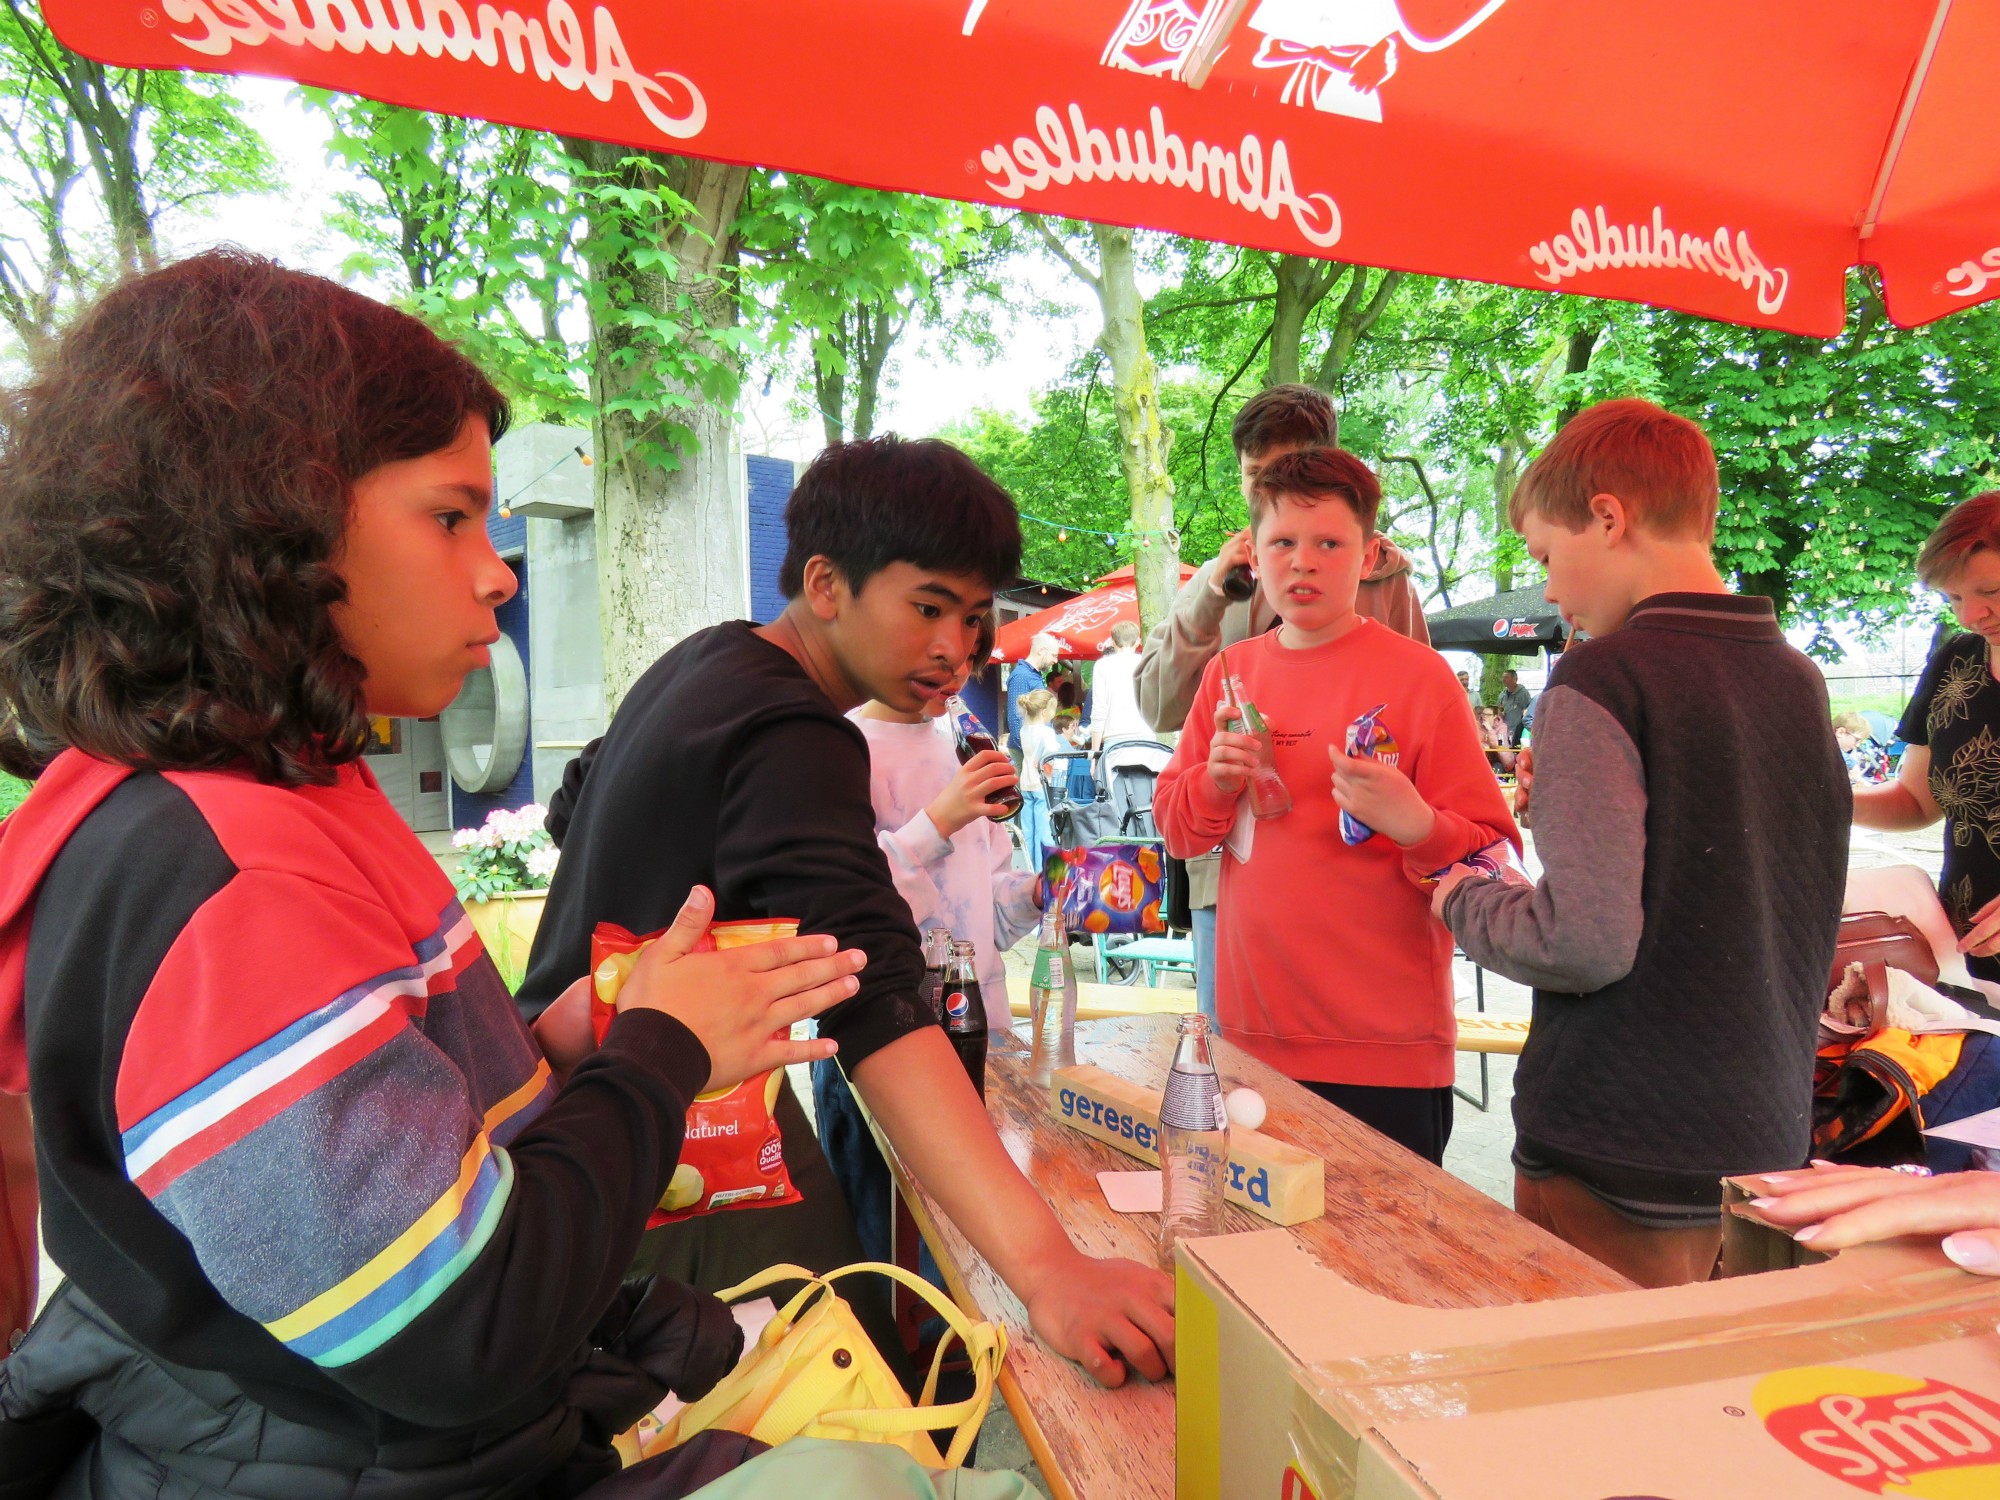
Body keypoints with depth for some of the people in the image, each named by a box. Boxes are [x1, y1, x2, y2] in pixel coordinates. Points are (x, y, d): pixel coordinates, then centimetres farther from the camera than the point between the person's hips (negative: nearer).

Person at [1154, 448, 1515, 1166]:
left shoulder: (1417, 675, -7)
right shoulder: (1230, 670, 7)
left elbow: (1492, 859, -7)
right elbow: (1175, 829, 12)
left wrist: (1416, 825, -27)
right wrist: (1214, 783, -8)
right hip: (1254, 1036, 4)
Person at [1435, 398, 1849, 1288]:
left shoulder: (1604, 676, -17)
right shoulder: (1797, 678, 7)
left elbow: (1586, 940, -24)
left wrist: (1463, 901, -5)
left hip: (1619, 1150, -8)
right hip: (1766, 1138, 8)